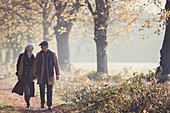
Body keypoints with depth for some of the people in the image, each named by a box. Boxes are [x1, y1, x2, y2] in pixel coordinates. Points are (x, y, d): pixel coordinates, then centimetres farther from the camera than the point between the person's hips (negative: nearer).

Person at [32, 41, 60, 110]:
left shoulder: (52, 54, 2)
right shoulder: (38, 54, 5)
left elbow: (56, 64, 2)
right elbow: (35, 64, 5)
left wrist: (57, 74, -4)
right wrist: (34, 73, -3)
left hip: (49, 75, -1)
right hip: (41, 75, 1)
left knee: (50, 91, -3)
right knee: (42, 89, 2)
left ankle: (49, 106, 0)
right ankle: (42, 103, 23)